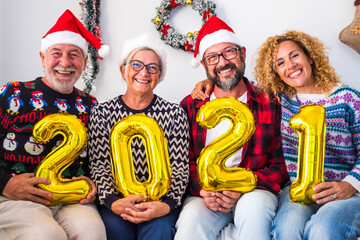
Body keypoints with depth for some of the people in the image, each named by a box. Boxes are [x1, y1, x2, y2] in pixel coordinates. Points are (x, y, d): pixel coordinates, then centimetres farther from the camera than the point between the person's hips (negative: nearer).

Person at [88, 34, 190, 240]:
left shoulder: (175, 113, 5)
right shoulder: (103, 113, 6)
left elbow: (180, 167, 1)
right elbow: (100, 166, 0)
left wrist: (166, 204, -17)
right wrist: (112, 201, -18)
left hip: (160, 199, 0)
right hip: (117, 198, 0)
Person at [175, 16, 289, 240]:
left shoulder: (270, 104, 3)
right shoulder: (190, 106, 9)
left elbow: (280, 165, 2)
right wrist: (201, 189, -12)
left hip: (254, 191, 0)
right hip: (204, 195, 0)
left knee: (255, 206, -35)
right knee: (192, 219, -33)